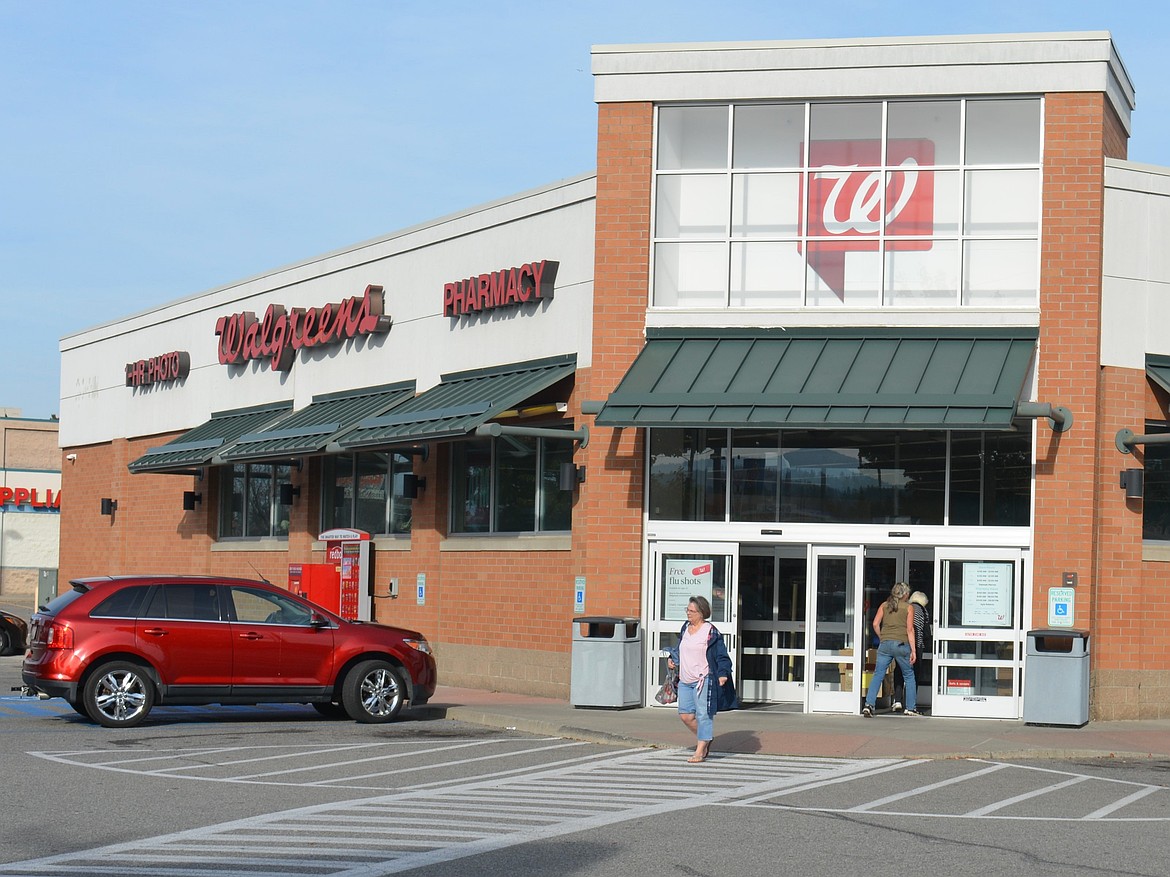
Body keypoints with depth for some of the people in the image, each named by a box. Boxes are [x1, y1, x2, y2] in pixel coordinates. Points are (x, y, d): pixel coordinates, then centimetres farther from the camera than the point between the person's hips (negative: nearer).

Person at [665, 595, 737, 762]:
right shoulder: (685, 628, 12)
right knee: (685, 714, 6)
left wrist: (723, 673, -19)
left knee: (703, 715, -3)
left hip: (703, 680, -7)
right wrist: (672, 658, 9)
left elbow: (721, 655, -8)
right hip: (685, 680, 7)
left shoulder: (711, 632, -8)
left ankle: (700, 751, 3)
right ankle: (705, 739, 28)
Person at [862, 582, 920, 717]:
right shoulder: (908, 608, 1)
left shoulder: (884, 605, 8)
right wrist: (913, 650, -5)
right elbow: (910, 630, -4)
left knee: (878, 675, 2)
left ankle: (869, 705, -12)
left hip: (885, 644, 2)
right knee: (909, 676, 12)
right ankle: (911, 708, 14)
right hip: (901, 644, -2)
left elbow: (875, 624, 0)